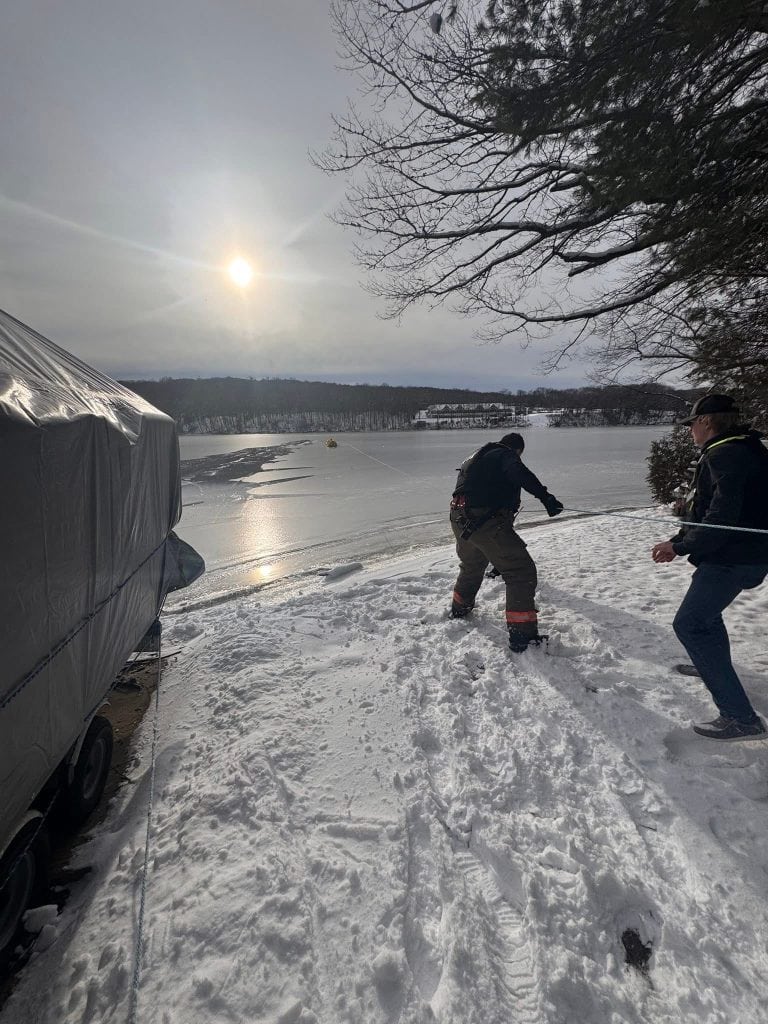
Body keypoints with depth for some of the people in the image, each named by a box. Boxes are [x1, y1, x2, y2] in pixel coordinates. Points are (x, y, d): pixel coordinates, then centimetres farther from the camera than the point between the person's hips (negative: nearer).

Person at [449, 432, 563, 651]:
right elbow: (519, 473, -22)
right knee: (521, 571, -4)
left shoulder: (474, 458, 27)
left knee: (472, 566, 32)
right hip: (486, 522, -9)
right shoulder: (505, 454, 1)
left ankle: (459, 609, 52)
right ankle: (523, 637, -8)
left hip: (459, 521, 9)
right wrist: (545, 497, -28)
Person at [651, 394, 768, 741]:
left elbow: (722, 518, -28)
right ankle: (716, 667, 50)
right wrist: (679, 540, 10)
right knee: (704, 608, 29)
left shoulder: (725, 455, -20)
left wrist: (679, 546, -17)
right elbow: (709, 509, 15)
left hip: (732, 558, -11)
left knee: (689, 624, -8)